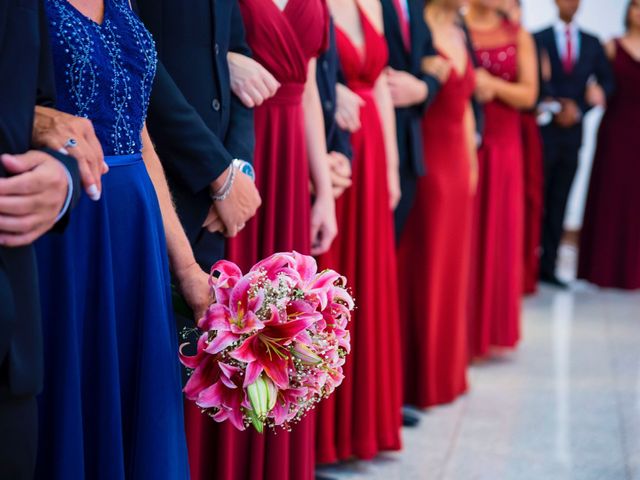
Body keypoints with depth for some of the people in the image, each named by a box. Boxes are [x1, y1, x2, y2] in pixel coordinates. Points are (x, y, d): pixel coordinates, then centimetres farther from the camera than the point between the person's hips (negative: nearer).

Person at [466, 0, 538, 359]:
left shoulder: (518, 37, 9)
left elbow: (528, 94, 3)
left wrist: (492, 85, -13)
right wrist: (467, 85, -18)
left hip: (501, 145, 3)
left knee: (496, 233, 6)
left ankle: (487, 329, 18)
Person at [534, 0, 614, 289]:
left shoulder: (592, 43, 11)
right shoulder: (538, 39, 0)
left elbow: (606, 81, 7)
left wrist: (579, 110, -6)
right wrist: (558, 106, -15)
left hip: (572, 132, 3)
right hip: (543, 132, -3)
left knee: (558, 204, 5)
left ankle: (548, 266, 9)